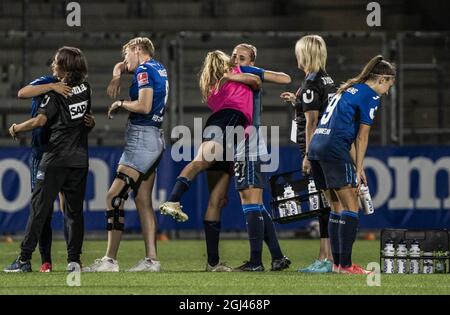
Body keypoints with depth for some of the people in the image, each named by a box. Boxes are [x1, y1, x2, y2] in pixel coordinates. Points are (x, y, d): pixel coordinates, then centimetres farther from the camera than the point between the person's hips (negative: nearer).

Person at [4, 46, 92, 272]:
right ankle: (74, 260, 1)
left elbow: (40, 120, -17)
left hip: (56, 158, -5)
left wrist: (16, 129, -5)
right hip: (80, 158, 5)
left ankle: (25, 259, -5)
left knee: (40, 207, -3)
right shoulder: (85, 89, 9)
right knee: (74, 209, 7)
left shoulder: (56, 92, -9)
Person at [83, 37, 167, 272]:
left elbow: (144, 106, -21)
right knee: (143, 201, 9)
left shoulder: (144, 70, -9)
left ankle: (110, 260, -16)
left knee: (114, 197, -12)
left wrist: (120, 104, -4)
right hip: (155, 138, 10)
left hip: (142, 138, -10)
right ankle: (151, 260, 4)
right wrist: (117, 76, 13)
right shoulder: (159, 68, 19)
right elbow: (120, 66, 35)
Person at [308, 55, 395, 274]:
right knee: (351, 208, -5)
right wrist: (359, 169, -2)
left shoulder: (348, 89, 24)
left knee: (337, 207, 15)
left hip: (316, 146, 9)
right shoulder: (370, 97, -2)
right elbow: (362, 136, -4)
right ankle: (345, 265, -10)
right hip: (335, 149, -9)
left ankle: (337, 262, 15)